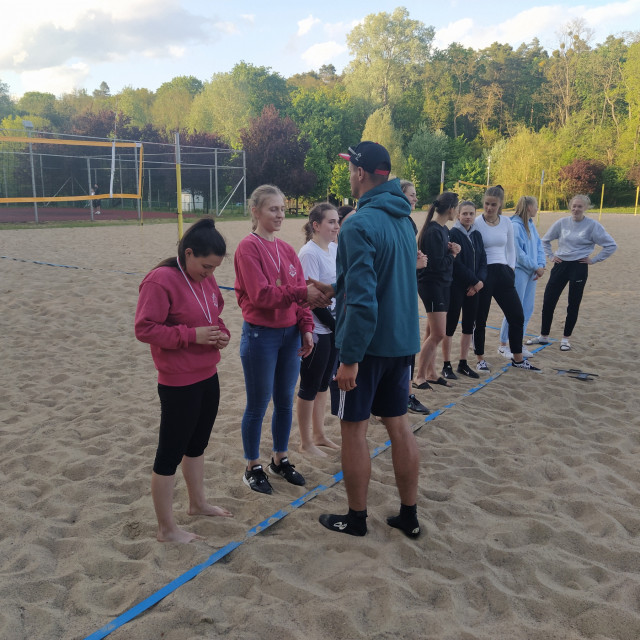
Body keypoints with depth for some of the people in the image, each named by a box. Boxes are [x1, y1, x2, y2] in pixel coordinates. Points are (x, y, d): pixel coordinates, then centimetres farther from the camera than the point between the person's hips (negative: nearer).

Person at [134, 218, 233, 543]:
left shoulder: (205, 278, 7)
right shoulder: (160, 280, -18)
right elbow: (145, 329, -20)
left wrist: (221, 333, -2)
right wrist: (192, 335, -23)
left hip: (208, 376, 8)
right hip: (178, 383, -8)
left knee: (197, 444, 22)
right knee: (170, 453, 4)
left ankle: (197, 503, 41)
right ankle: (166, 528, 17)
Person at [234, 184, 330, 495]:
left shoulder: (286, 249, 9)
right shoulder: (249, 247, -11)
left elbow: (301, 294, 8)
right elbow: (261, 294, -20)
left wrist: (306, 328, -1)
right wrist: (302, 292, -25)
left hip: (290, 334, 6)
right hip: (260, 334, -6)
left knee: (285, 401, 15)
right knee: (258, 405, 6)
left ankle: (280, 460, 32)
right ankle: (253, 468, 23)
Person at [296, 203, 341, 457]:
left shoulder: (334, 248, 7)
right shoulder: (309, 253, -15)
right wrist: (336, 325, -13)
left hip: (334, 328, 8)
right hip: (316, 330, -8)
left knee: (323, 383, 17)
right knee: (310, 386, 5)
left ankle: (319, 434, 31)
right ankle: (306, 443, 19)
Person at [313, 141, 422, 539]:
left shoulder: (359, 225, -19)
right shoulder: (404, 220, 9)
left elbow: (363, 300, -25)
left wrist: (350, 357, -21)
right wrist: (337, 290, 24)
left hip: (367, 342, -8)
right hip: (403, 340, 8)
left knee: (354, 428, 7)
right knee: (398, 424, 15)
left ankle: (356, 518, 21)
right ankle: (409, 516, 26)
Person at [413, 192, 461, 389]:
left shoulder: (443, 230, 10)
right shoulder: (433, 231, -18)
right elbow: (437, 264, -21)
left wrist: (451, 250, -8)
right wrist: (452, 254, -6)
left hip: (441, 284, 9)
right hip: (432, 284, -9)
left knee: (432, 333, 14)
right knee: (438, 334, -7)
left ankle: (431, 373, 23)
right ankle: (419, 376, 3)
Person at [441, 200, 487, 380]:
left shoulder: (477, 235, 11)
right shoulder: (453, 234, -9)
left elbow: (483, 261, 8)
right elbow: (456, 264, -15)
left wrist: (480, 281, -8)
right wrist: (475, 281, -12)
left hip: (473, 287, 6)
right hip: (456, 287, -6)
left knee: (469, 325, 10)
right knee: (450, 325, -1)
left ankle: (463, 363, 22)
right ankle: (447, 366, 9)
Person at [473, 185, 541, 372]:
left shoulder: (506, 222, 6)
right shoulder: (476, 223, -9)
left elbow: (510, 249, 16)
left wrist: (510, 269, 7)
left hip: (502, 272, 5)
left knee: (517, 316, 8)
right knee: (480, 319, 2)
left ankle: (517, 358, 23)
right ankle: (480, 359, 19)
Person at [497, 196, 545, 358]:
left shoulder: (531, 225, 11)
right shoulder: (515, 226, -15)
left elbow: (539, 246, 12)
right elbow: (519, 253, -16)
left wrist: (541, 265, -4)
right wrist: (536, 267, -10)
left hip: (531, 273, 8)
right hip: (519, 272, -8)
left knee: (527, 310, 11)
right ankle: (503, 345, 8)